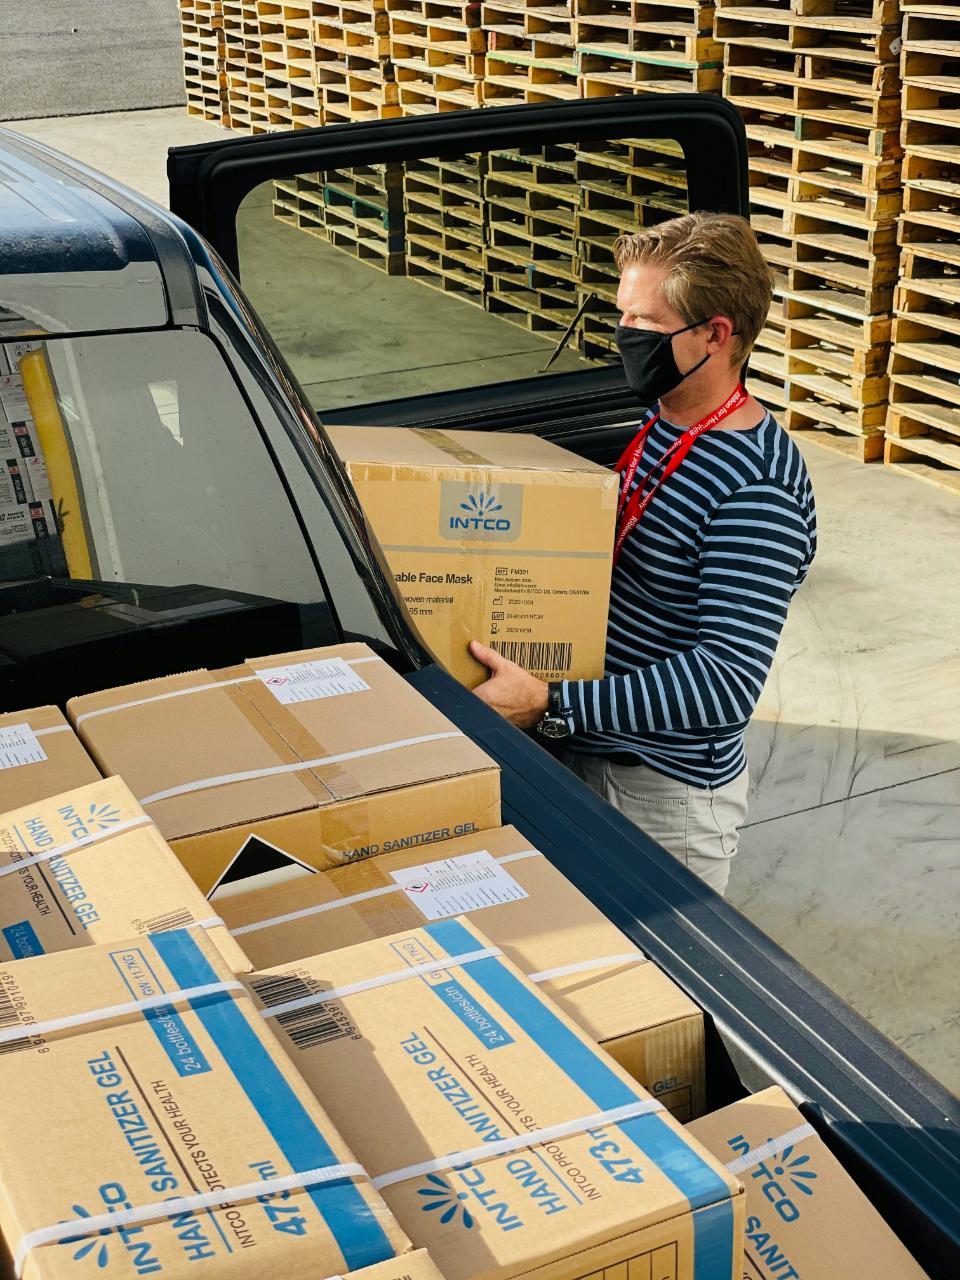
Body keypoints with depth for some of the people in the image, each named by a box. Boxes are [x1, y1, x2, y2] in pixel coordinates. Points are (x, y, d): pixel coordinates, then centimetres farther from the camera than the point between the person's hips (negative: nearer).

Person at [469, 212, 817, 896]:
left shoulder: (758, 492, -26)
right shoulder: (659, 421, 2)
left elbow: (730, 680, -30)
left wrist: (549, 704, -32)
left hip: (667, 795, -8)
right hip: (593, 751, 9)